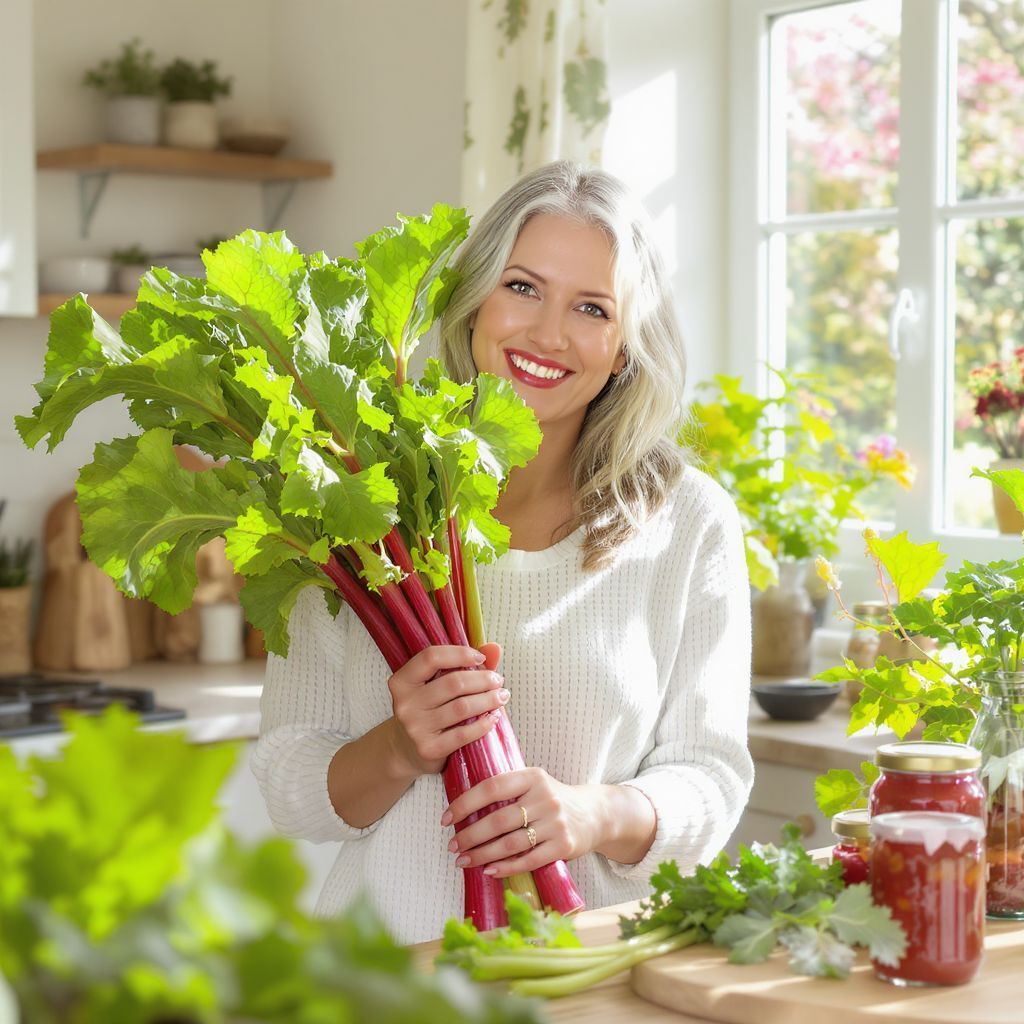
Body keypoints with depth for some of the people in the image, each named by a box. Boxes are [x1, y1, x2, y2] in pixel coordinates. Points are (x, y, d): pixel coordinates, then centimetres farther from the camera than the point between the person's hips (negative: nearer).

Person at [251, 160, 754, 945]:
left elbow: (710, 782, 4)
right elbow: (289, 786, 4)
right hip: (386, 964, 1)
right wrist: (397, 753, -16)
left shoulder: (690, 522, 5)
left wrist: (597, 815, -17)